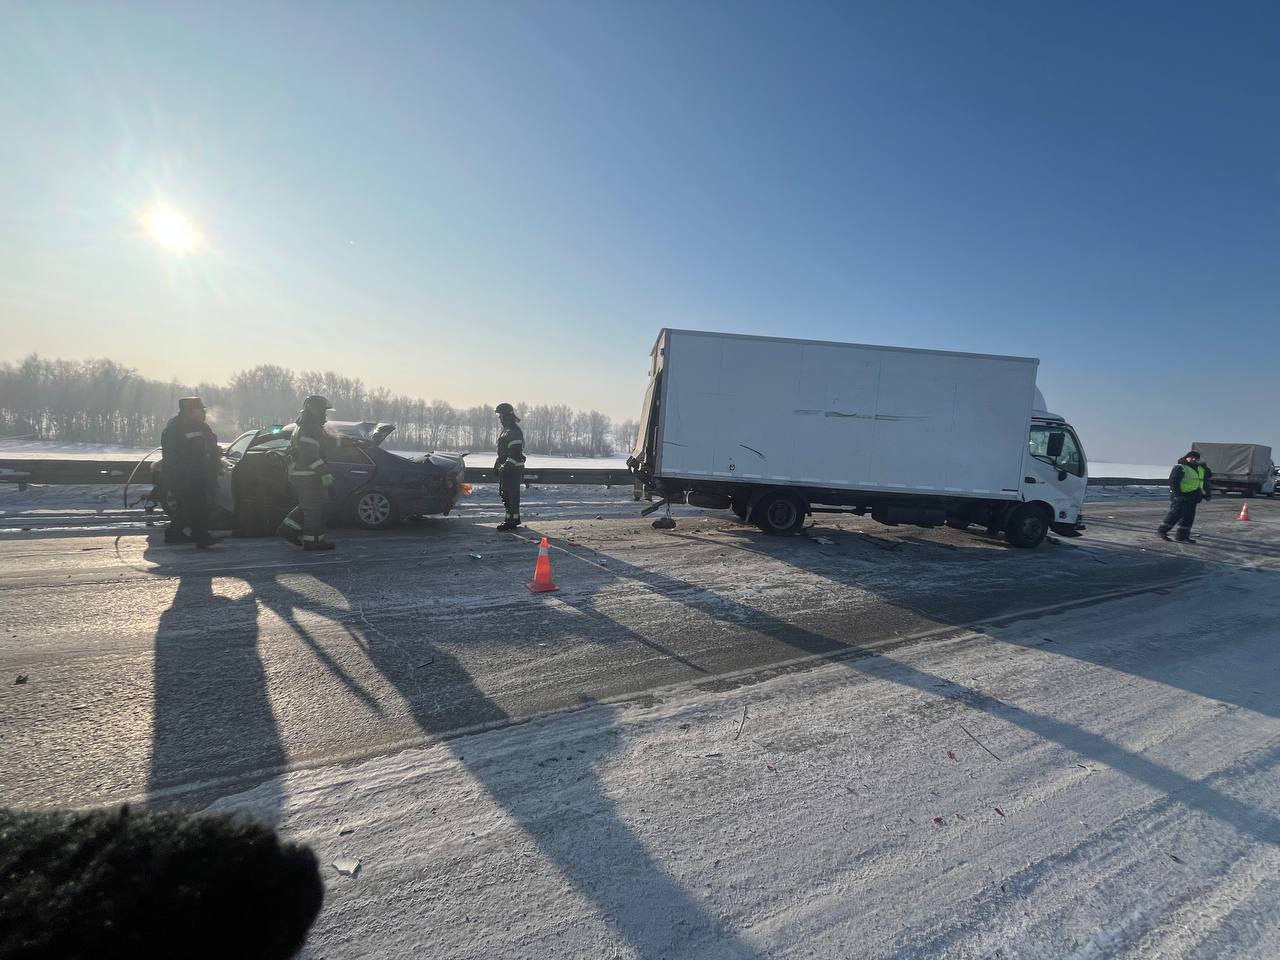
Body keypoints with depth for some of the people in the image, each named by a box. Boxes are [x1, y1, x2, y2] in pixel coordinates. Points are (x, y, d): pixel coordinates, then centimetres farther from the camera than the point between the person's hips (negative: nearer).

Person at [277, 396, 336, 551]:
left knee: (307, 506, 20)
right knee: (315, 507, -4)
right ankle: (313, 541, 1)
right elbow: (310, 456, -25)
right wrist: (325, 473, -26)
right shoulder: (311, 430, -17)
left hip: (298, 474, 10)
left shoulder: (301, 427, 19)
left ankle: (288, 529, 18)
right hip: (307, 475, -10)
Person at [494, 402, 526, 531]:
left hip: (513, 470, -11)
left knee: (511, 495, -6)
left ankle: (512, 521, -2)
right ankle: (514, 518, 23)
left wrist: (506, 466, -25)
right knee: (505, 494, 15)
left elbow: (515, 453, -23)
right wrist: (497, 463, 23)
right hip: (506, 468, 11)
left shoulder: (514, 431, -17)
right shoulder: (506, 430, 17)